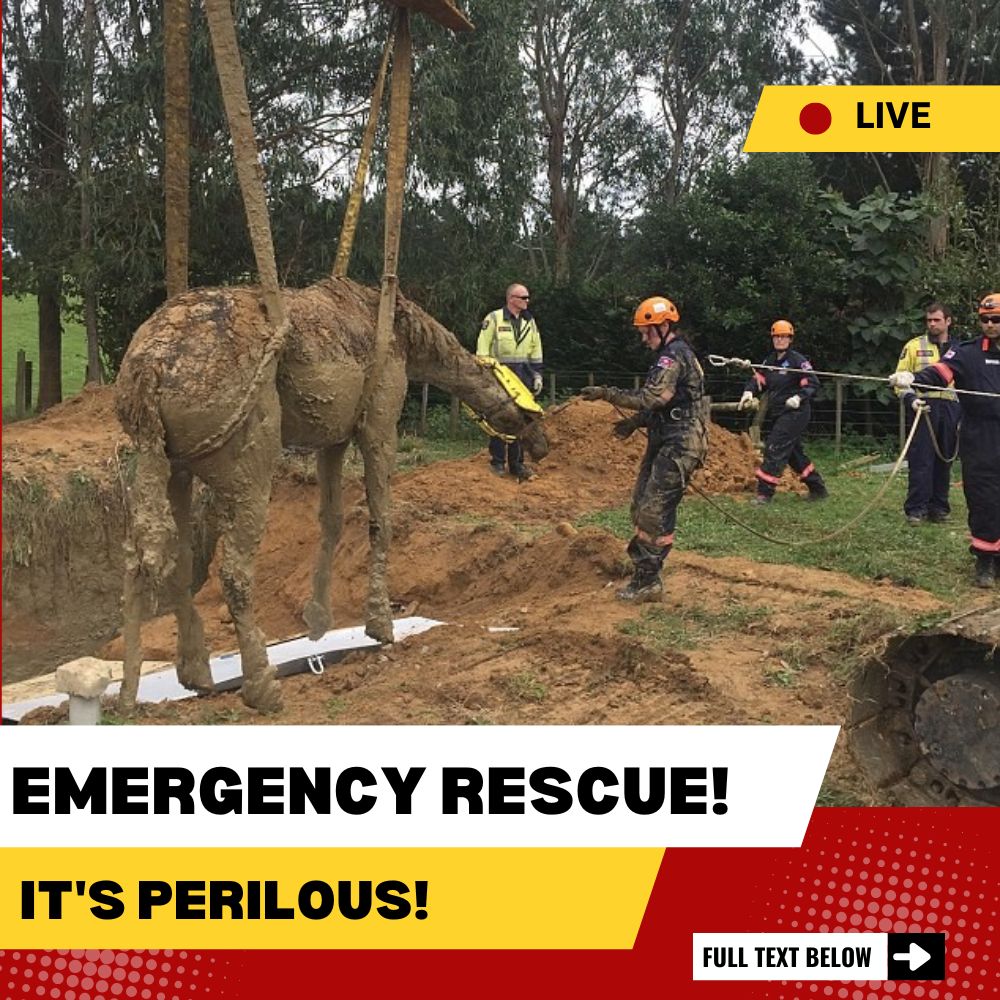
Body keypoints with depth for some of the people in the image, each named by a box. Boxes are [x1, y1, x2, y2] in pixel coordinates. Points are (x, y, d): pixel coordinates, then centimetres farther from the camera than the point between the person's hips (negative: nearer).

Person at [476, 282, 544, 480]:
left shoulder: (529, 321, 12)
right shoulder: (494, 318, -4)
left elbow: (536, 350, 16)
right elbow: (483, 348, -4)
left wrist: (537, 375, 11)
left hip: (522, 375, 5)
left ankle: (516, 463, 12)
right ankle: (498, 462, 7)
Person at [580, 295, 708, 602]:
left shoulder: (674, 356, -15)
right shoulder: (671, 355, 19)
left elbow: (651, 397, -25)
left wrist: (606, 393, -22)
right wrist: (635, 422, 14)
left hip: (679, 445, -11)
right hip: (664, 442, 11)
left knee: (655, 511, -12)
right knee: (642, 506, 8)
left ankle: (648, 582, -7)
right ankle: (642, 575, 12)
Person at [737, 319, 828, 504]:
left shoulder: (797, 360, -11)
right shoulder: (770, 361, 12)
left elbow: (813, 384, -12)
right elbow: (759, 379, 7)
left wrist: (799, 397, -27)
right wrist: (749, 391, -13)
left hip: (796, 412, -9)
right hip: (782, 413, 9)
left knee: (774, 449, -13)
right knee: (792, 452, 15)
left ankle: (764, 492, -10)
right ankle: (818, 489, 27)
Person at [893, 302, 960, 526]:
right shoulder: (914, 346, 4)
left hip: (950, 408, 3)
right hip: (923, 407, -3)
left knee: (944, 459, 7)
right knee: (921, 459, -7)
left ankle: (938, 507, 15)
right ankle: (915, 509, -3)